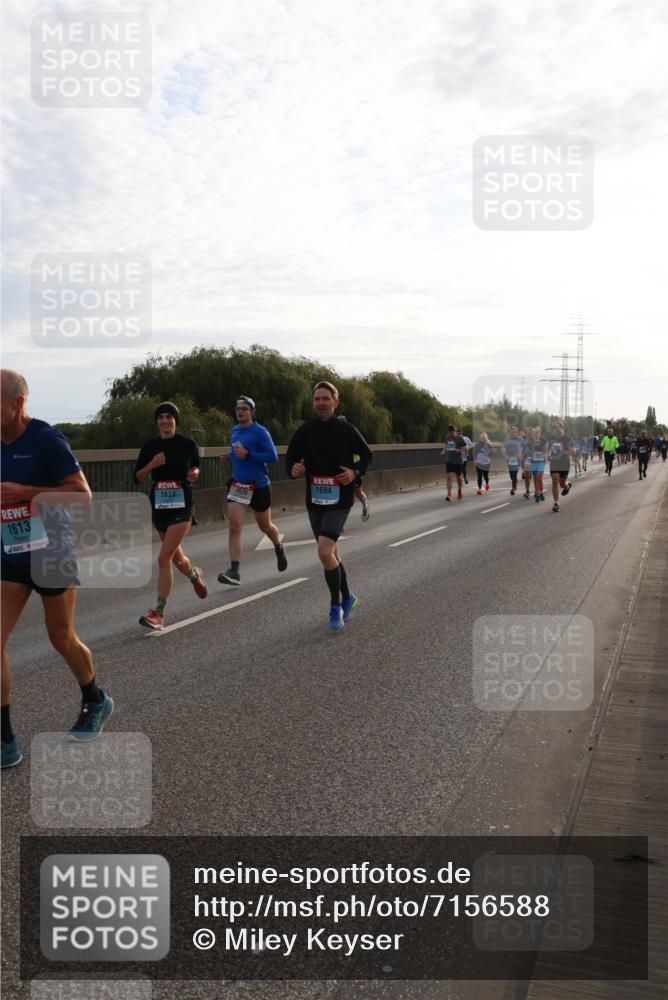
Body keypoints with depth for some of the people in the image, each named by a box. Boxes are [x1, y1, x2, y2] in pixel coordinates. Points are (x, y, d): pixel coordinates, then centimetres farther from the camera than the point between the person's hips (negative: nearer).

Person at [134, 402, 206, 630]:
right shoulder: (150, 447, 3)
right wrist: (152, 464, -15)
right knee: (176, 557, 18)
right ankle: (195, 576, 53)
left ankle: (158, 613, -7)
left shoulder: (188, 444, -2)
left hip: (182, 507, -4)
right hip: (159, 507, 4)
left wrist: (194, 473, -9)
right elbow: (138, 478, 3)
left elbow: (196, 467, 14)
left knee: (164, 558, -14)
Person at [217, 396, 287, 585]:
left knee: (265, 526, 14)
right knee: (234, 526, -12)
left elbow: (273, 457, -17)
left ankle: (279, 549, 46)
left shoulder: (260, 432, -11)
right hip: (237, 485, 4)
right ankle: (234, 571, -14)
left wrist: (247, 455, -24)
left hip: (258, 486, -4)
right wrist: (231, 455, 4)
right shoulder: (234, 430, 9)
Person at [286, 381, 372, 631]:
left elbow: (367, 455, 7)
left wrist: (356, 472, -11)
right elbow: (290, 458, 8)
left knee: (325, 552, -19)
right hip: (314, 501, 4)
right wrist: (293, 470, -14)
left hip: (340, 500, -4)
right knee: (332, 554, 17)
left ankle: (336, 606, 0)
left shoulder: (346, 430, -5)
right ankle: (347, 597, 39)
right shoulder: (305, 431, 1)